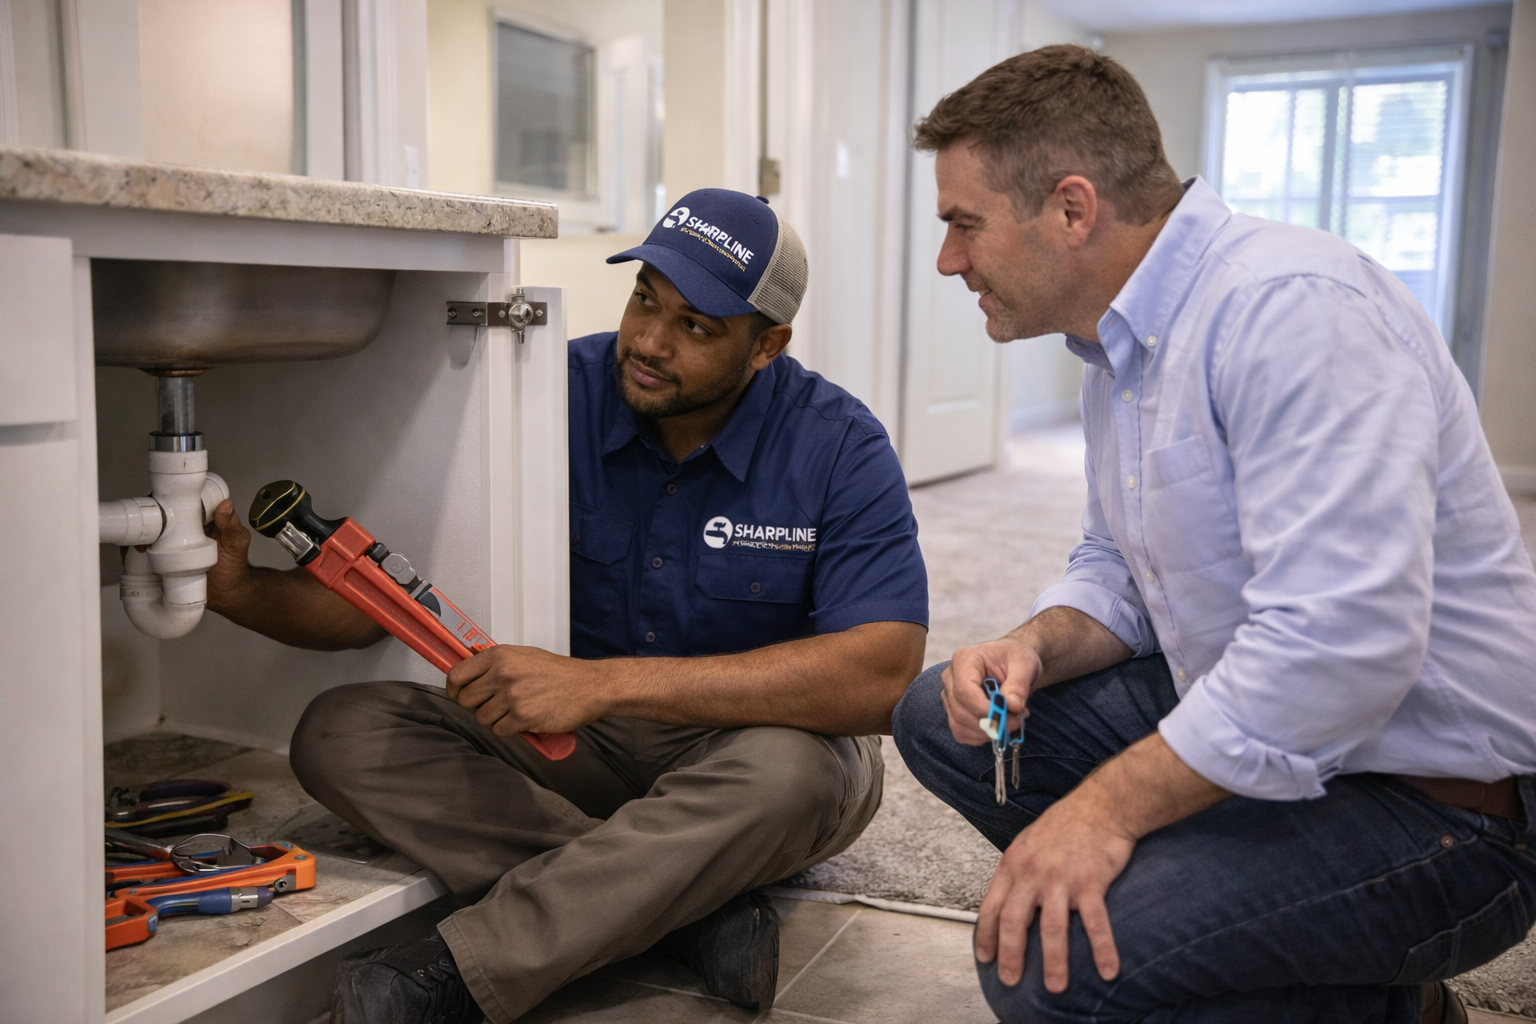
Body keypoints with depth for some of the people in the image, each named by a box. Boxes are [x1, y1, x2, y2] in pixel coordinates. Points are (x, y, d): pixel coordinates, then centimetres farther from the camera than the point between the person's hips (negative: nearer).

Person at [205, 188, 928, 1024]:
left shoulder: (837, 446, -17)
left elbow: (880, 675, -32)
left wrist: (608, 682, -36)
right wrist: (240, 590, -27)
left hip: (756, 736, -3)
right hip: (583, 740, 3)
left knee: (786, 766, -39)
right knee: (341, 734, -17)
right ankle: (689, 910, -25)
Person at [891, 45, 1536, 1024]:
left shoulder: (1292, 305, -24)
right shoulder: (1123, 342, 8)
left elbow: (1340, 640, -32)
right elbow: (1116, 569, 17)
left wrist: (1109, 805, -25)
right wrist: (1035, 648, -6)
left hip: (1436, 796, -9)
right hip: (1238, 723, 9)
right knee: (941, 716, 6)